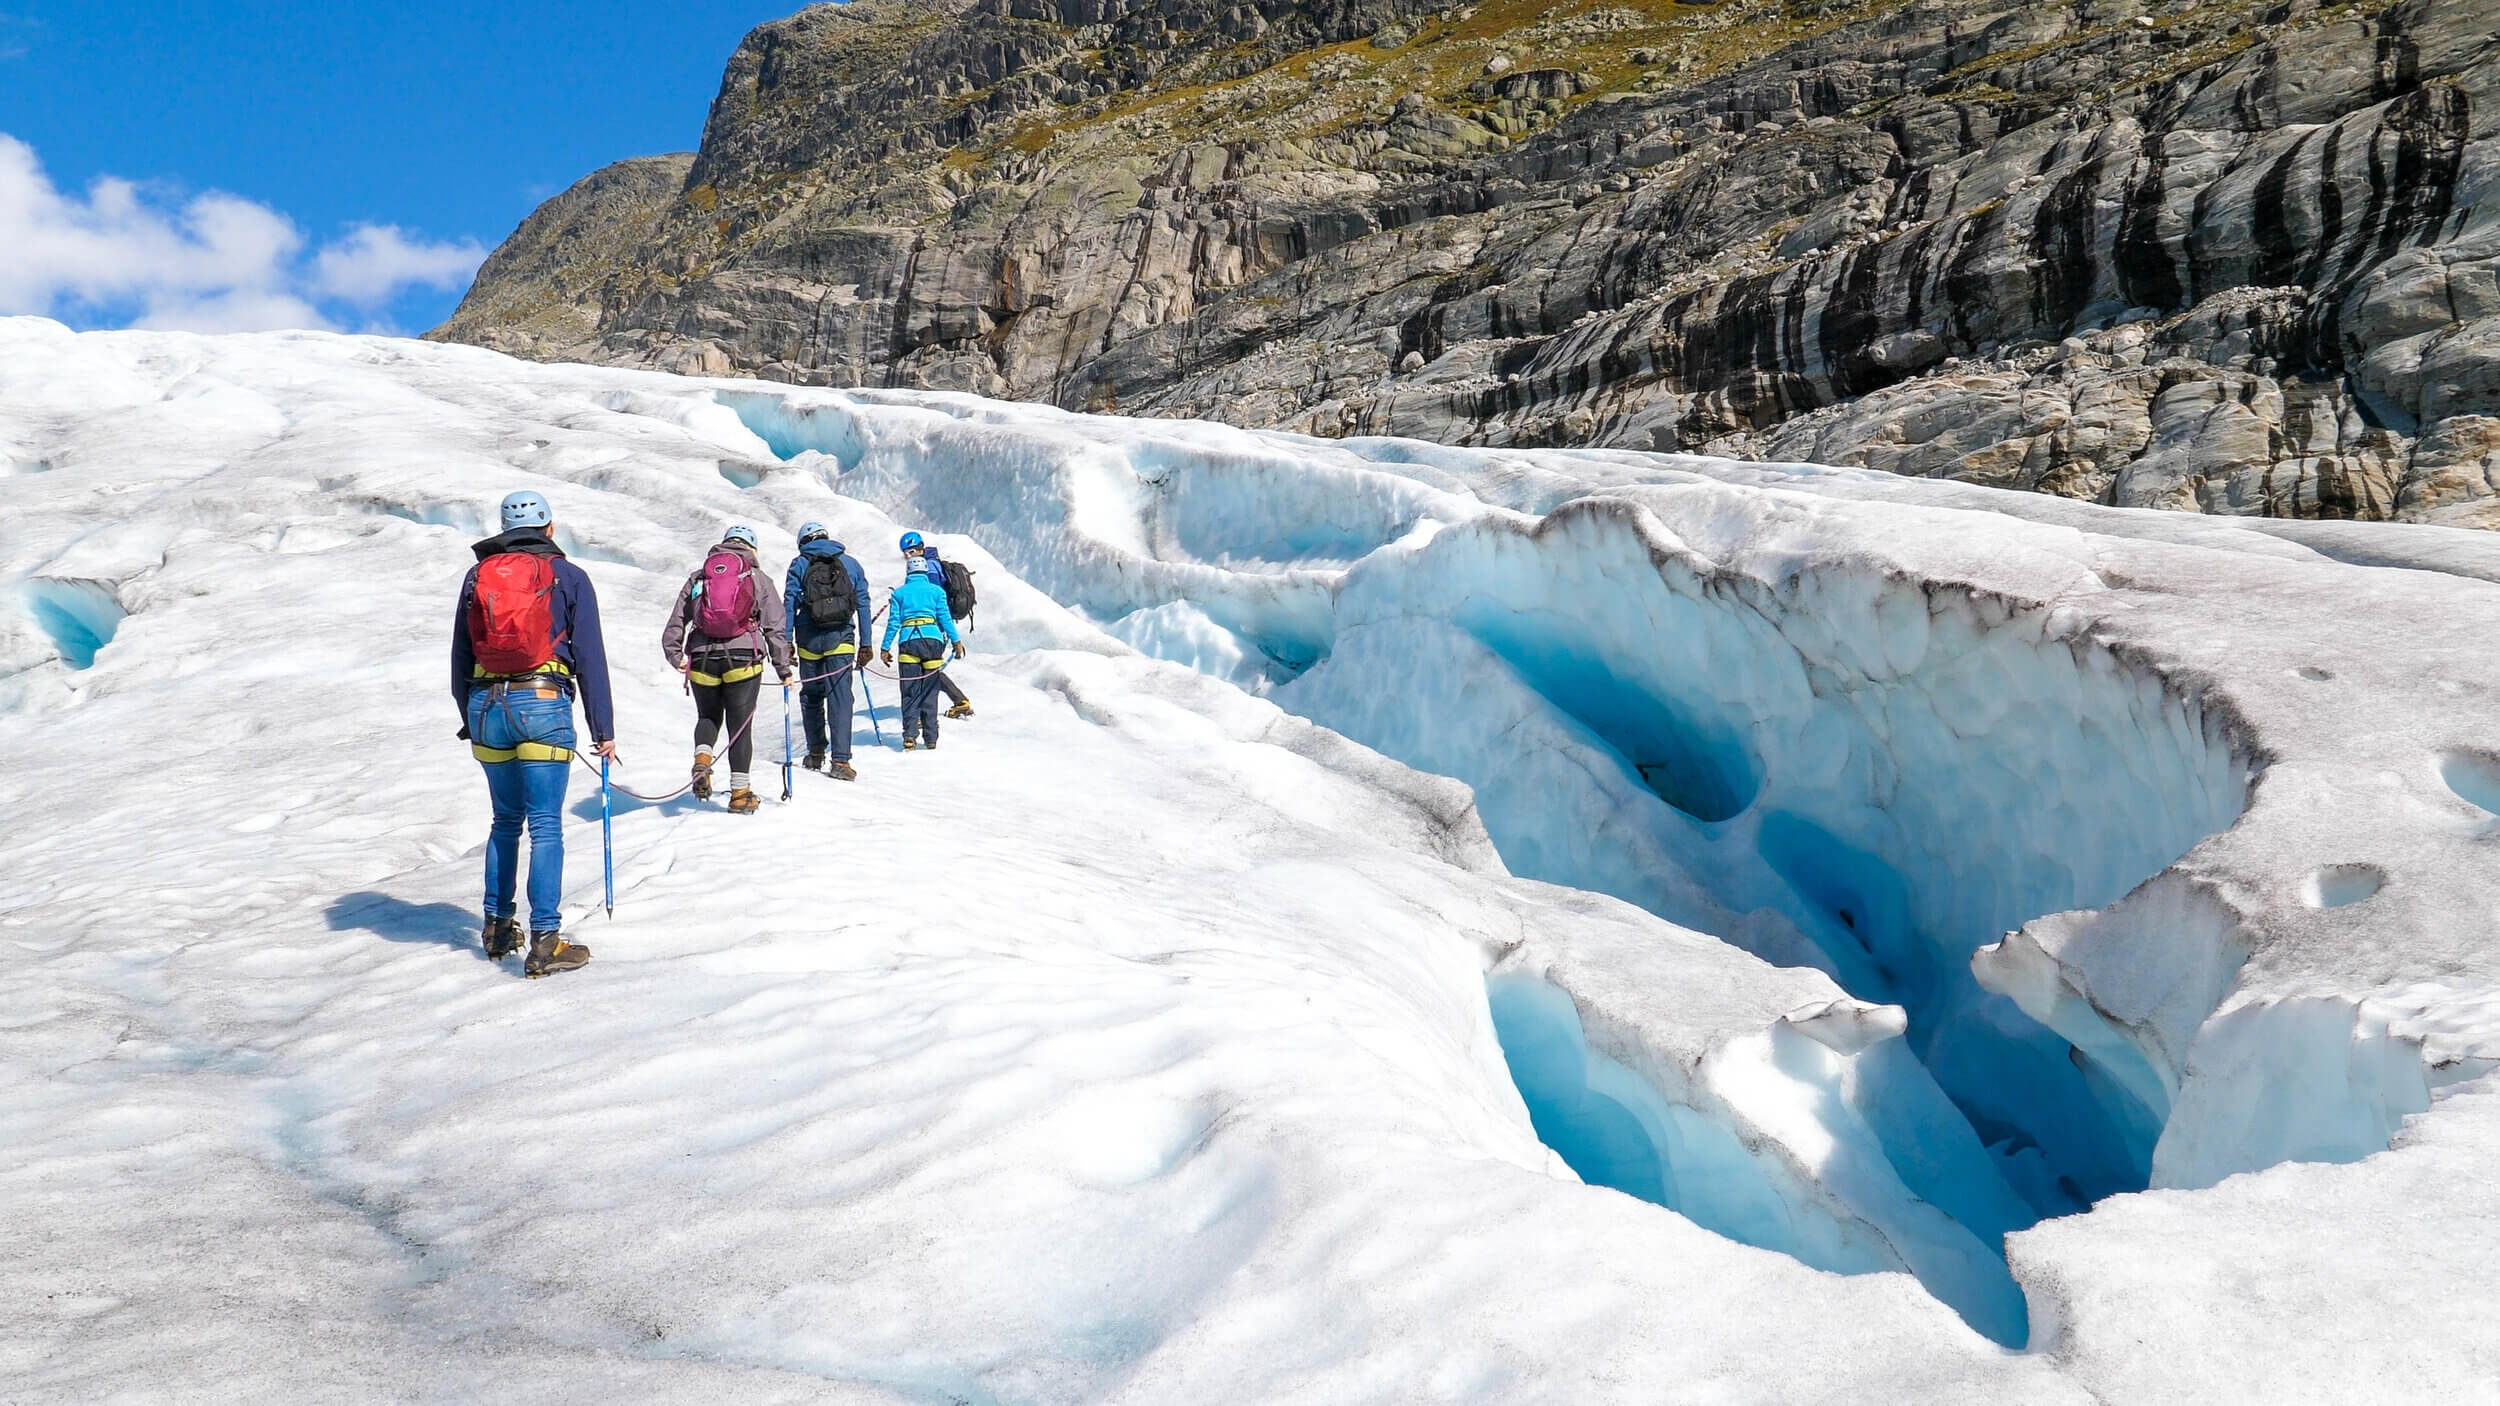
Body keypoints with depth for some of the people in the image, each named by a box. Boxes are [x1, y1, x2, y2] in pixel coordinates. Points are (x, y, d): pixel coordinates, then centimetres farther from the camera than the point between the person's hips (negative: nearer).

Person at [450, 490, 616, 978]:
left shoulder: (477, 576, 13)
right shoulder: (568, 577, 3)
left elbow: (460, 657, 16)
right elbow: (590, 658, -1)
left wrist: (470, 717, 27)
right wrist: (603, 729, 2)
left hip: (486, 706, 4)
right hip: (543, 704, -4)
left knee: (506, 820, 19)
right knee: (545, 825, -4)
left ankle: (498, 926, 24)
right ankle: (545, 941, -8)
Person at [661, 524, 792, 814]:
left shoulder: (697, 577, 14)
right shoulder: (759, 579, 8)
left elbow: (675, 621, 9)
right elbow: (775, 628, 5)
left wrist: (675, 656, 12)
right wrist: (784, 669, 9)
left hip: (702, 658, 2)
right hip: (743, 659, -2)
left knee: (708, 716, 22)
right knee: (740, 725, 5)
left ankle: (702, 759, -6)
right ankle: (740, 793, 7)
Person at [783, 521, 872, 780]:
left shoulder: (800, 565, 6)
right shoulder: (851, 563, 10)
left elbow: (790, 603, -1)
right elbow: (863, 604, 8)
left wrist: (787, 641, 0)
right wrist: (865, 643, 10)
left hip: (809, 639, 0)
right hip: (841, 638, 0)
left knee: (811, 696, 16)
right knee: (840, 697, -5)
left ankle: (816, 753, 23)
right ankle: (840, 760, -14)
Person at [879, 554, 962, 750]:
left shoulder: (899, 593, 12)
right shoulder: (936, 590, 10)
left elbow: (893, 622, 7)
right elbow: (945, 618, 3)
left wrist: (885, 648, 9)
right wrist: (956, 641, 5)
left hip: (908, 641, 0)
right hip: (932, 640, 0)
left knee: (910, 692, 3)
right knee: (929, 692, 5)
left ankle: (910, 735, -8)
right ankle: (931, 738, 5)